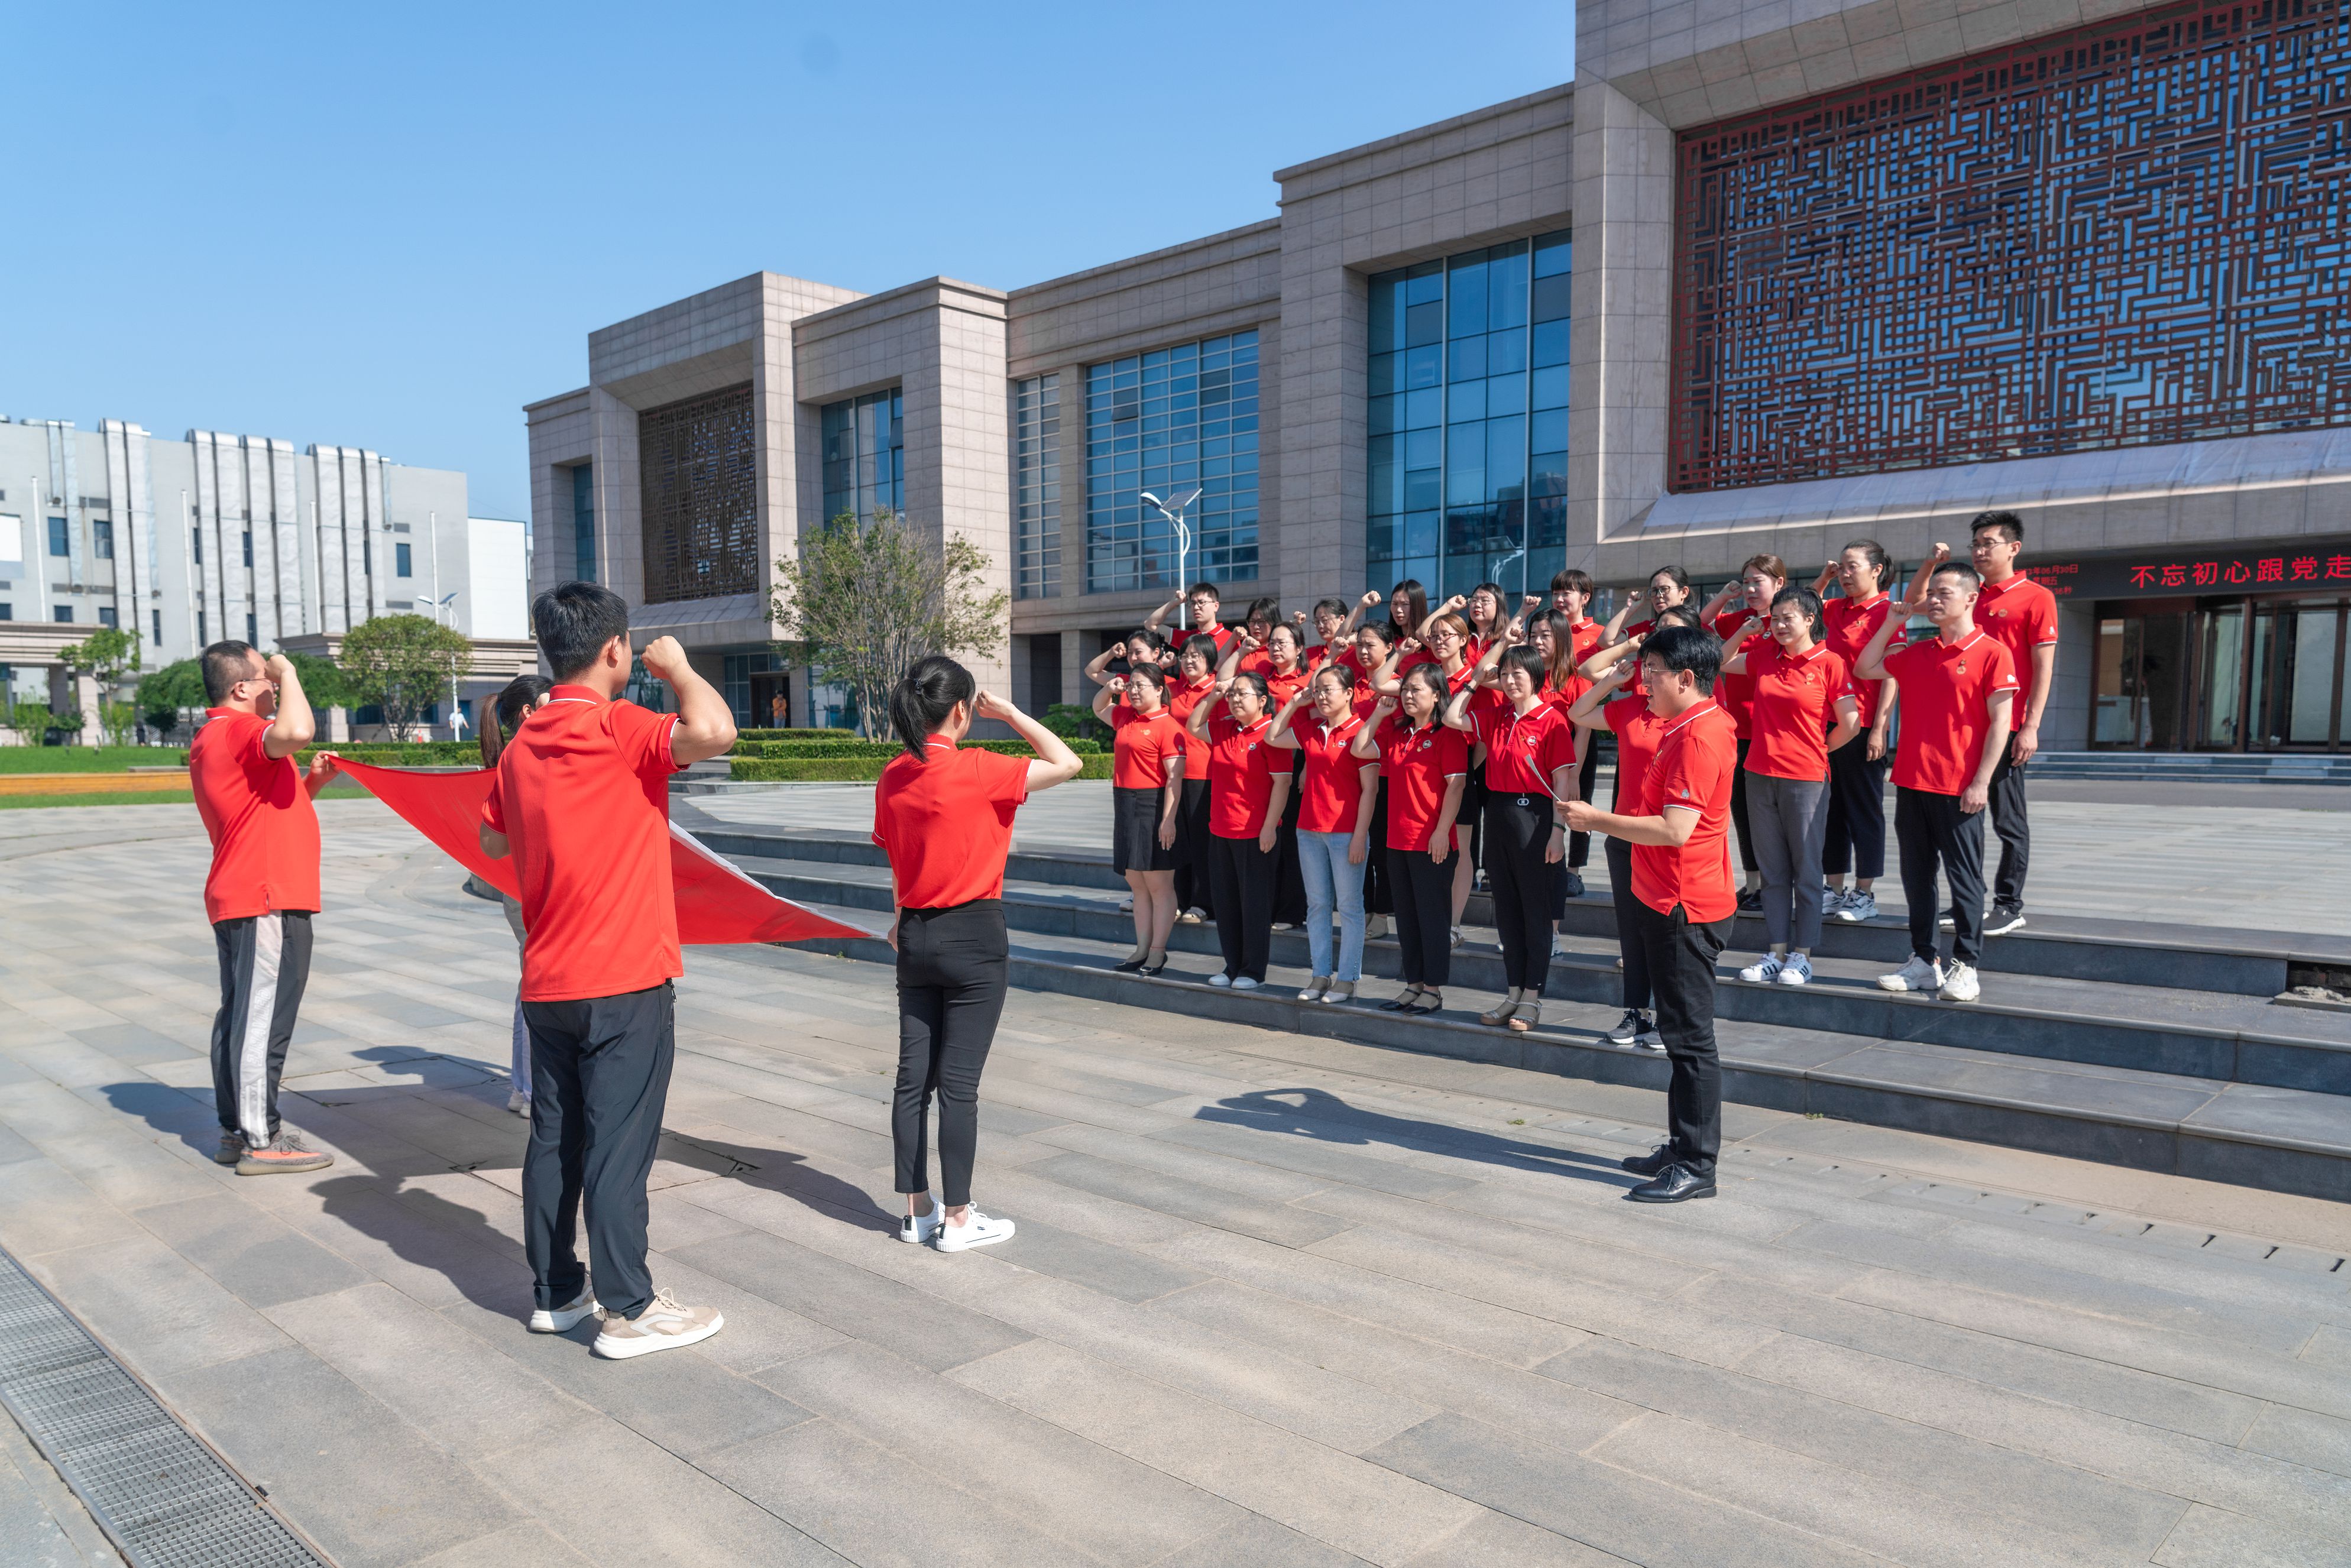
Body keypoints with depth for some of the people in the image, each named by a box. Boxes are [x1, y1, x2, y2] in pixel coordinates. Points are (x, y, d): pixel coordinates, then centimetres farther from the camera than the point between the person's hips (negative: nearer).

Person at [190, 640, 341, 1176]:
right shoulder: (237, 730, -13)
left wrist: (311, 781, 12)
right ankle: (260, 1142, -1)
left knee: (239, 1016, 15)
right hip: (266, 901, -11)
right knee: (263, 1018, -6)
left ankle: (235, 1131, 23)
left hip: (237, 900, 11)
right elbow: (297, 731, -35)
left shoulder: (214, 738, 20)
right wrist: (288, 673, -18)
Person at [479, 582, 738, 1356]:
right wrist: (677, 666, -14)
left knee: (554, 1138, 14)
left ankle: (555, 1291, 26)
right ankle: (628, 1311, 7)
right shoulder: (620, 728, -15)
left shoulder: (521, 746, 8)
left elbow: (492, 838, 21)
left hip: (547, 983, 7)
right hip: (626, 981, -7)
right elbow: (712, 731, -32)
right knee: (620, 1144, -1)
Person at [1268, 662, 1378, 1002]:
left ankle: (1347, 979, 10)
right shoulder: (1310, 731, 9)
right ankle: (1320, 974, 19)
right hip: (1309, 830, 7)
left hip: (1346, 832, -7)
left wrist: (1360, 836, -15)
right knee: (1317, 904, 11)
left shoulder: (1360, 731, -10)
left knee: (1349, 906, 2)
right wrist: (1294, 703, 11)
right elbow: (1272, 737, 21)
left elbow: (1369, 789, -12)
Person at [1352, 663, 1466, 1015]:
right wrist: (1379, 714, 9)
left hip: (1431, 841, -8)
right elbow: (1360, 749, 13)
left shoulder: (1446, 734, -9)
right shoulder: (1396, 733, 14)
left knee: (1432, 915, 0)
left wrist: (1442, 831, -19)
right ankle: (1414, 983, 22)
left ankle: (1433, 988, 8)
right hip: (1398, 839, 8)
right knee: (1406, 916, 13)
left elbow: (1455, 784, -13)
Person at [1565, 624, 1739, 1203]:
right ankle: (1682, 1146, 27)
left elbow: (1675, 829, -26)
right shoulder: (1687, 726, 13)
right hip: (1666, 899, 11)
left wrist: (1598, 820, -17)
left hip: (1685, 906, -11)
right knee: (1680, 1030, 17)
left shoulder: (1698, 736, -19)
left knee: (1690, 1036, -3)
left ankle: (1697, 1167, 5)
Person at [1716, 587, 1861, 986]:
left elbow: (1850, 725, -5)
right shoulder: (1764, 656, 6)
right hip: (1760, 775, 5)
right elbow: (1721, 662, 21)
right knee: (1773, 870, 10)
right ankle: (1776, 953, 18)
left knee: (1806, 870, 5)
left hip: (1806, 779, -5)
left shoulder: (1829, 663, -7)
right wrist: (1746, 629, 9)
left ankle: (1802, 956, 12)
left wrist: (1815, 752, 7)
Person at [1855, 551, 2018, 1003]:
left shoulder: (1990, 653, -7)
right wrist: (1895, 620, 12)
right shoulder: (1918, 653, 11)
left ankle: (1965, 967, 12)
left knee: (1964, 877, 3)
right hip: (1911, 783, 6)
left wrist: (1980, 782, -14)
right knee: (1916, 876, 11)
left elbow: (2000, 722, -9)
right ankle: (1924, 962, 21)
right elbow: (1866, 668, 20)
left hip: (1959, 790, -6)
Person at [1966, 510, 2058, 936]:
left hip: (2006, 727, -6)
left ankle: (2010, 906, 9)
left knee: (2009, 820, 2)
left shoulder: (2036, 598, -4)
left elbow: (2043, 668, -9)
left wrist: (2030, 727, -14)